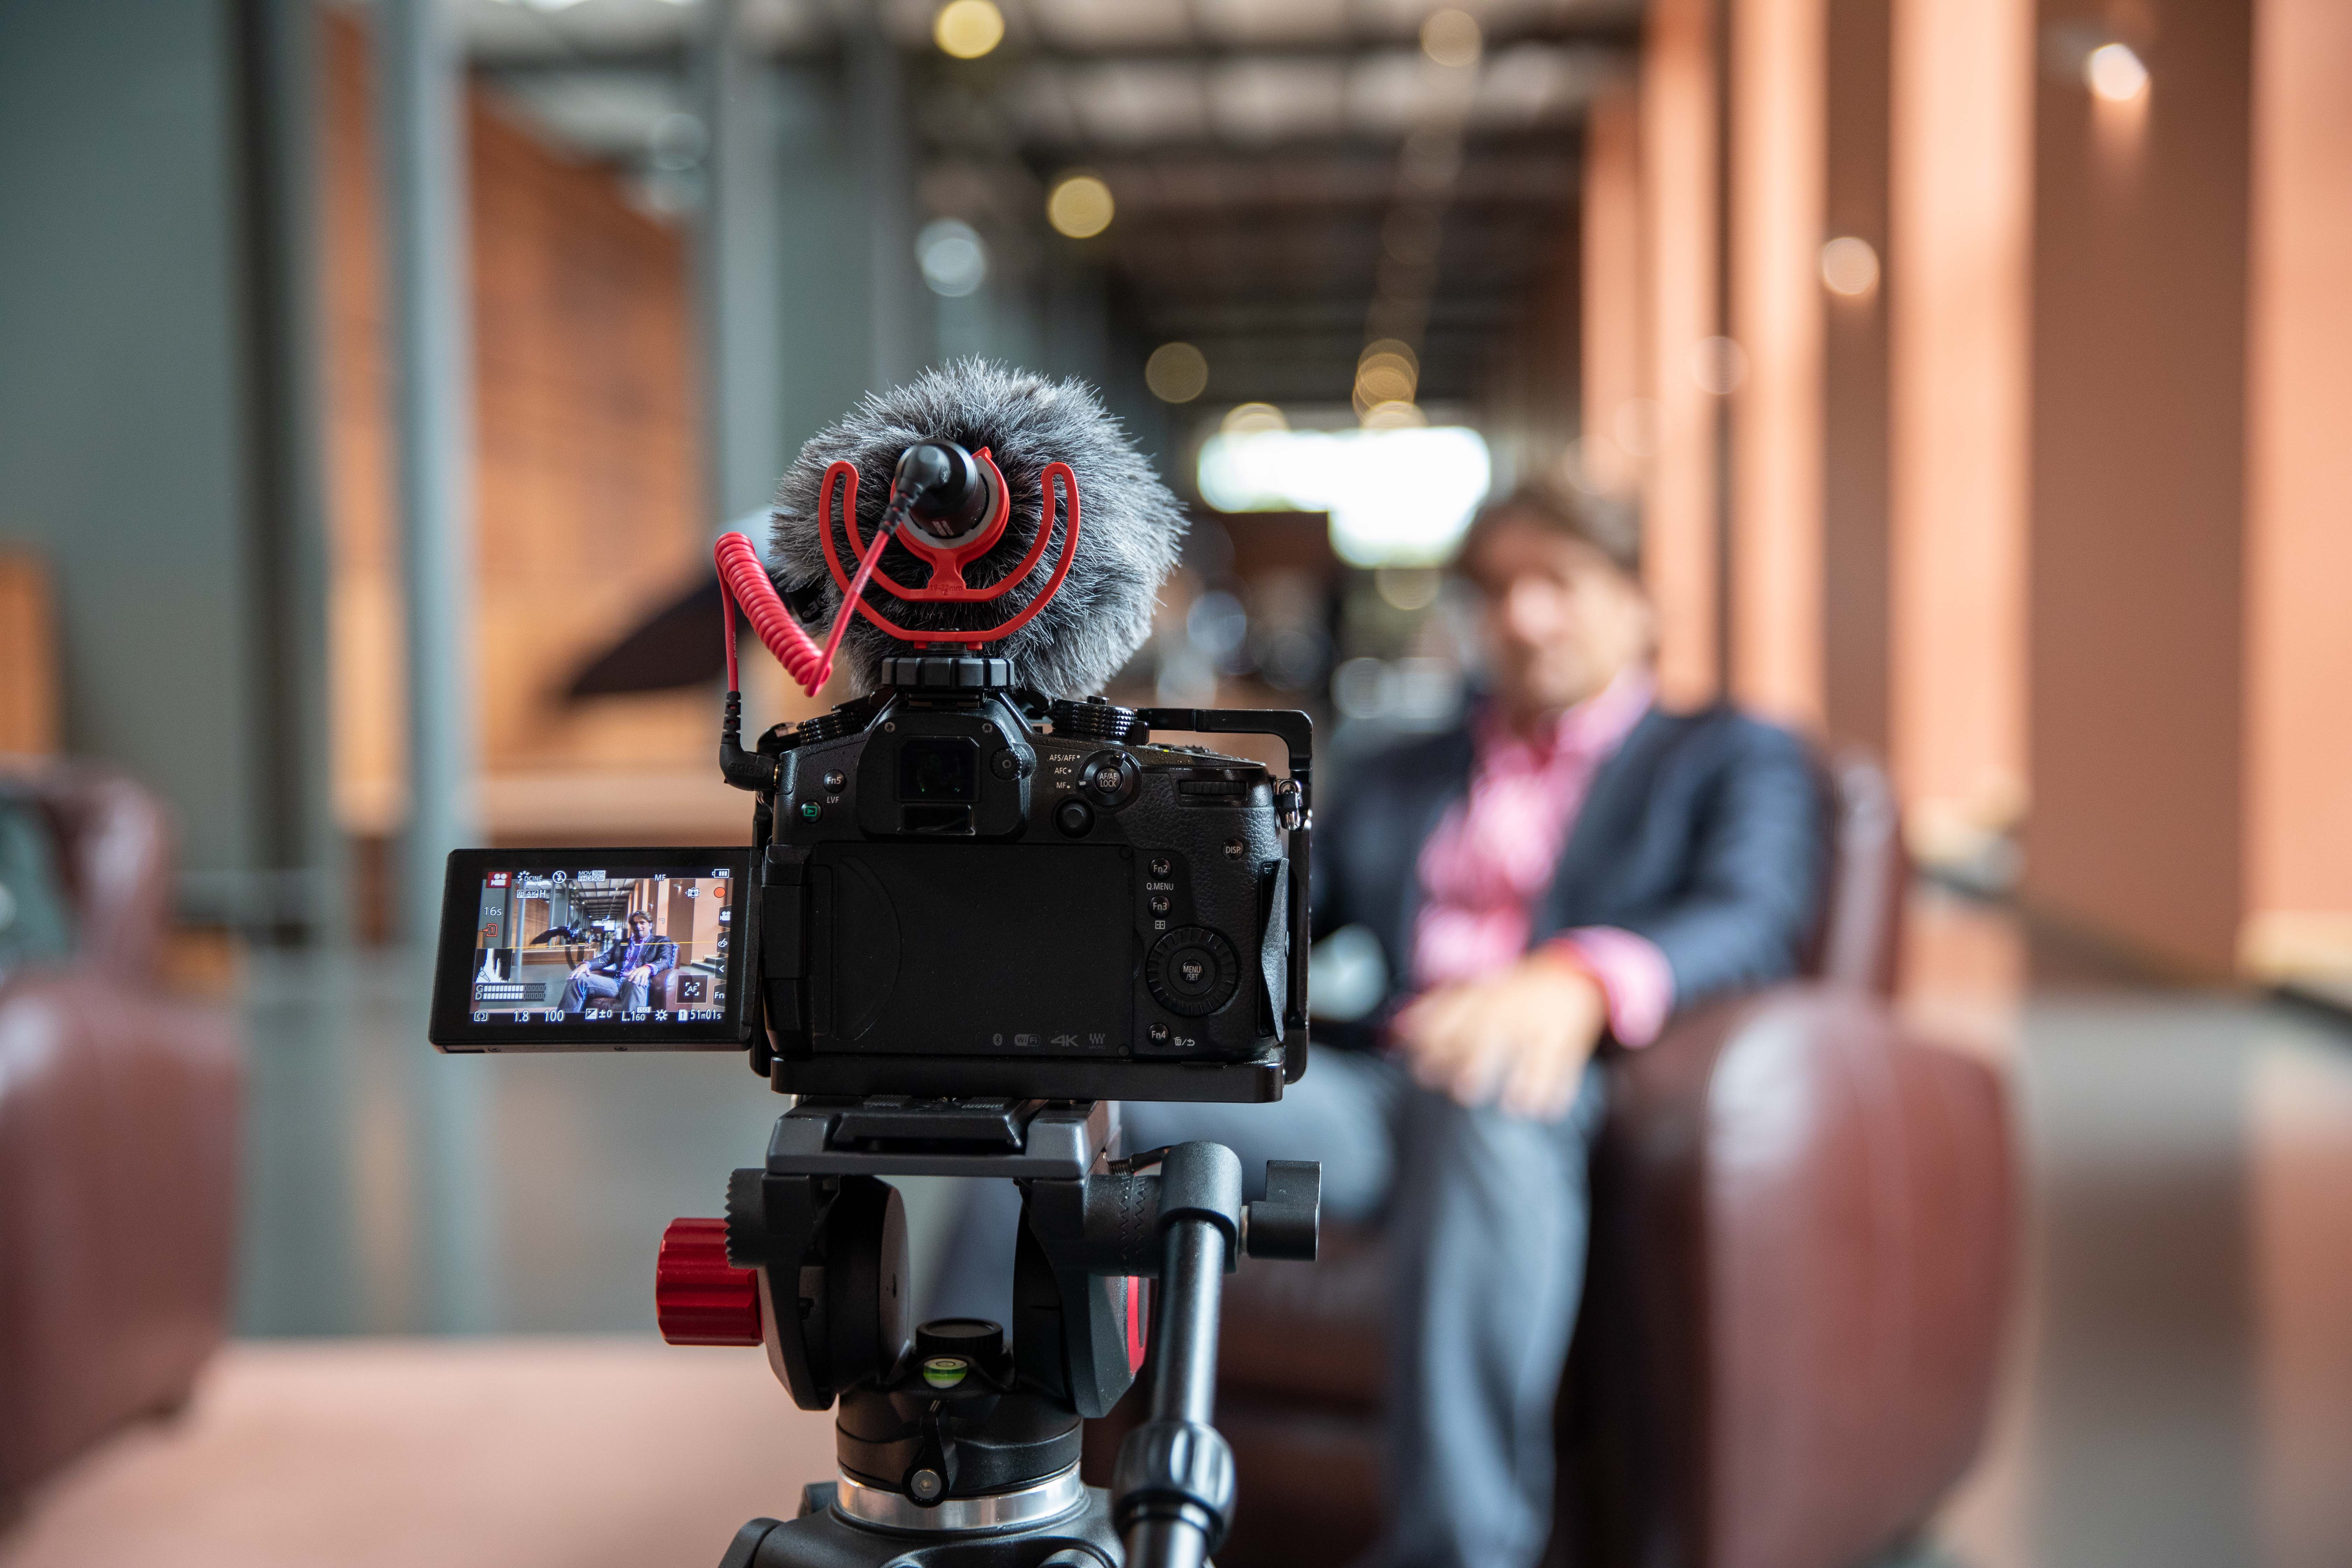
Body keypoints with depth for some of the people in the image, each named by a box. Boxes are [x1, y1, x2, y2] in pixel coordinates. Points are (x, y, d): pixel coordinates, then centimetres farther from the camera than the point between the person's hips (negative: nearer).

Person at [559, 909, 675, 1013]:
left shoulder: (661, 942, 18)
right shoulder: (621, 943, 33)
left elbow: (665, 961, -2)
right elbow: (606, 958, 20)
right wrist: (587, 965, -5)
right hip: (615, 982, 5)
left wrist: (647, 968, -27)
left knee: (635, 983, -43)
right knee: (579, 980, -19)